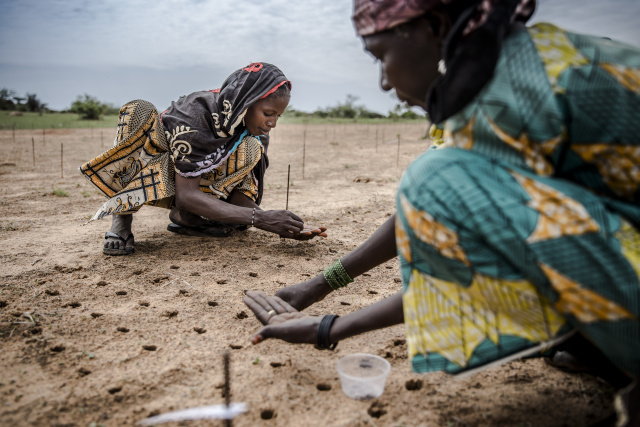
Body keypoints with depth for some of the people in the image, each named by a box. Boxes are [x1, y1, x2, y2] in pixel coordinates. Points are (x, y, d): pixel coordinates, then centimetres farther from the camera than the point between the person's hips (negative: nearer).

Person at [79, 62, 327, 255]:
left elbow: (238, 196, -17)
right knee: (139, 111, -34)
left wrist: (281, 227, -34)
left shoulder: (256, 132, -16)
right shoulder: (195, 112, -34)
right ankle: (121, 219, -26)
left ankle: (181, 215, -16)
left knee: (250, 150, -23)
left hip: (202, 181, 4)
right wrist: (258, 218, -46)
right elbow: (186, 194, -38)